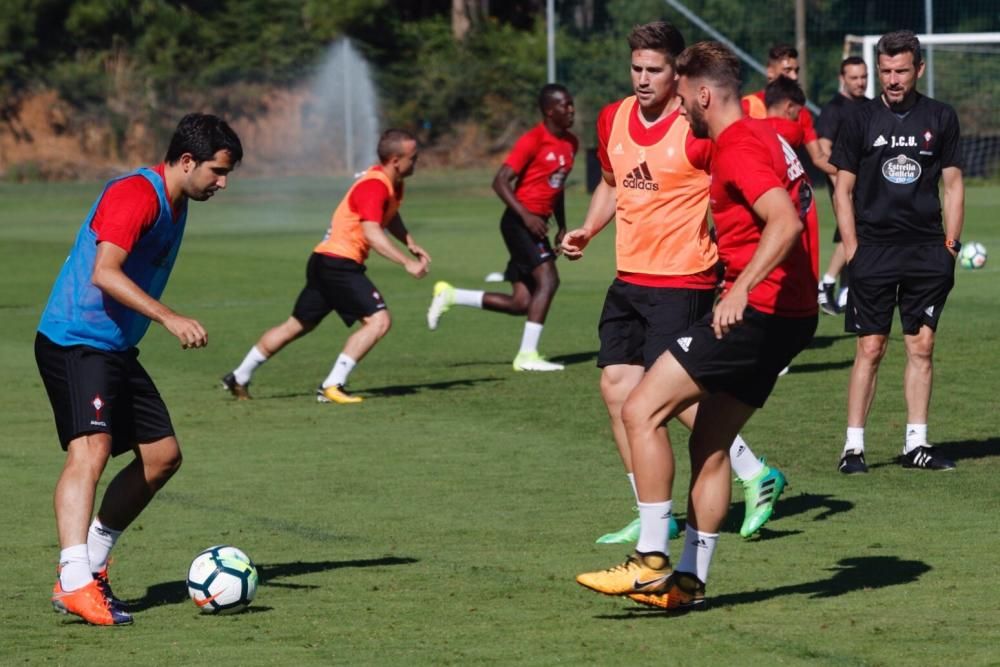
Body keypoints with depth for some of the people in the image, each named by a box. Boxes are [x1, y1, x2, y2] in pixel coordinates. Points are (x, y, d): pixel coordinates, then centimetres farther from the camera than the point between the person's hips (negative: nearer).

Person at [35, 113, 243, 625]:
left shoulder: (174, 203, 14)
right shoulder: (136, 194, -18)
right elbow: (104, 272, -29)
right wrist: (169, 318, -34)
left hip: (116, 349, 10)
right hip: (75, 342, -10)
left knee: (162, 455, 10)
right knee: (90, 449, -24)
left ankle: (92, 562, 18)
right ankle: (74, 583, -33)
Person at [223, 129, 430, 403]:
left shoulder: (393, 184, 10)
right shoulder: (374, 187, -21)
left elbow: (390, 217, 30)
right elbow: (373, 234, -32)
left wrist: (411, 244, 16)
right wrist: (406, 263, -36)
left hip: (325, 264, 10)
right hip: (338, 264, -10)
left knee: (297, 325, 19)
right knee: (379, 320, -16)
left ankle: (239, 378, 28)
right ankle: (332, 386, -17)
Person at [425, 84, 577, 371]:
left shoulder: (570, 143, 11)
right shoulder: (532, 141, -13)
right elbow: (500, 181, -16)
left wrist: (562, 227, 20)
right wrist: (526, 216, -27)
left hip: (537, 224, 8)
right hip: (520, 221, -8)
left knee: (522, 303, 3)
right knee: (547, 279, -21)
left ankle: (449, 295, 18)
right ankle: (527, 355, -16)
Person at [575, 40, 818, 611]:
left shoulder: (738, 147, -13)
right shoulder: (764, 137, 17)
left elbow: (785, 221, -27)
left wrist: (742, 287, -35)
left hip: (757, 308, -10)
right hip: (791, 315, 10)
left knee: (642, 410, -10)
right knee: (710, 444, 15)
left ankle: (652, 562, -12)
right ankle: (690, 581, 17)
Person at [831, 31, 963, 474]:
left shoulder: (940, 118, 7)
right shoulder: (861, 121, 2)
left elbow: (953, 184, 11)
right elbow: (843, 190, 4)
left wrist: (950, 244, 4)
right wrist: (852, 249, -4)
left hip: (926, 250, 2)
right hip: (874, 249, -2)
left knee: (921, 346, 3)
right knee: (870, 349, -3)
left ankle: (916, 444, 10)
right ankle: (853, 446, 1)